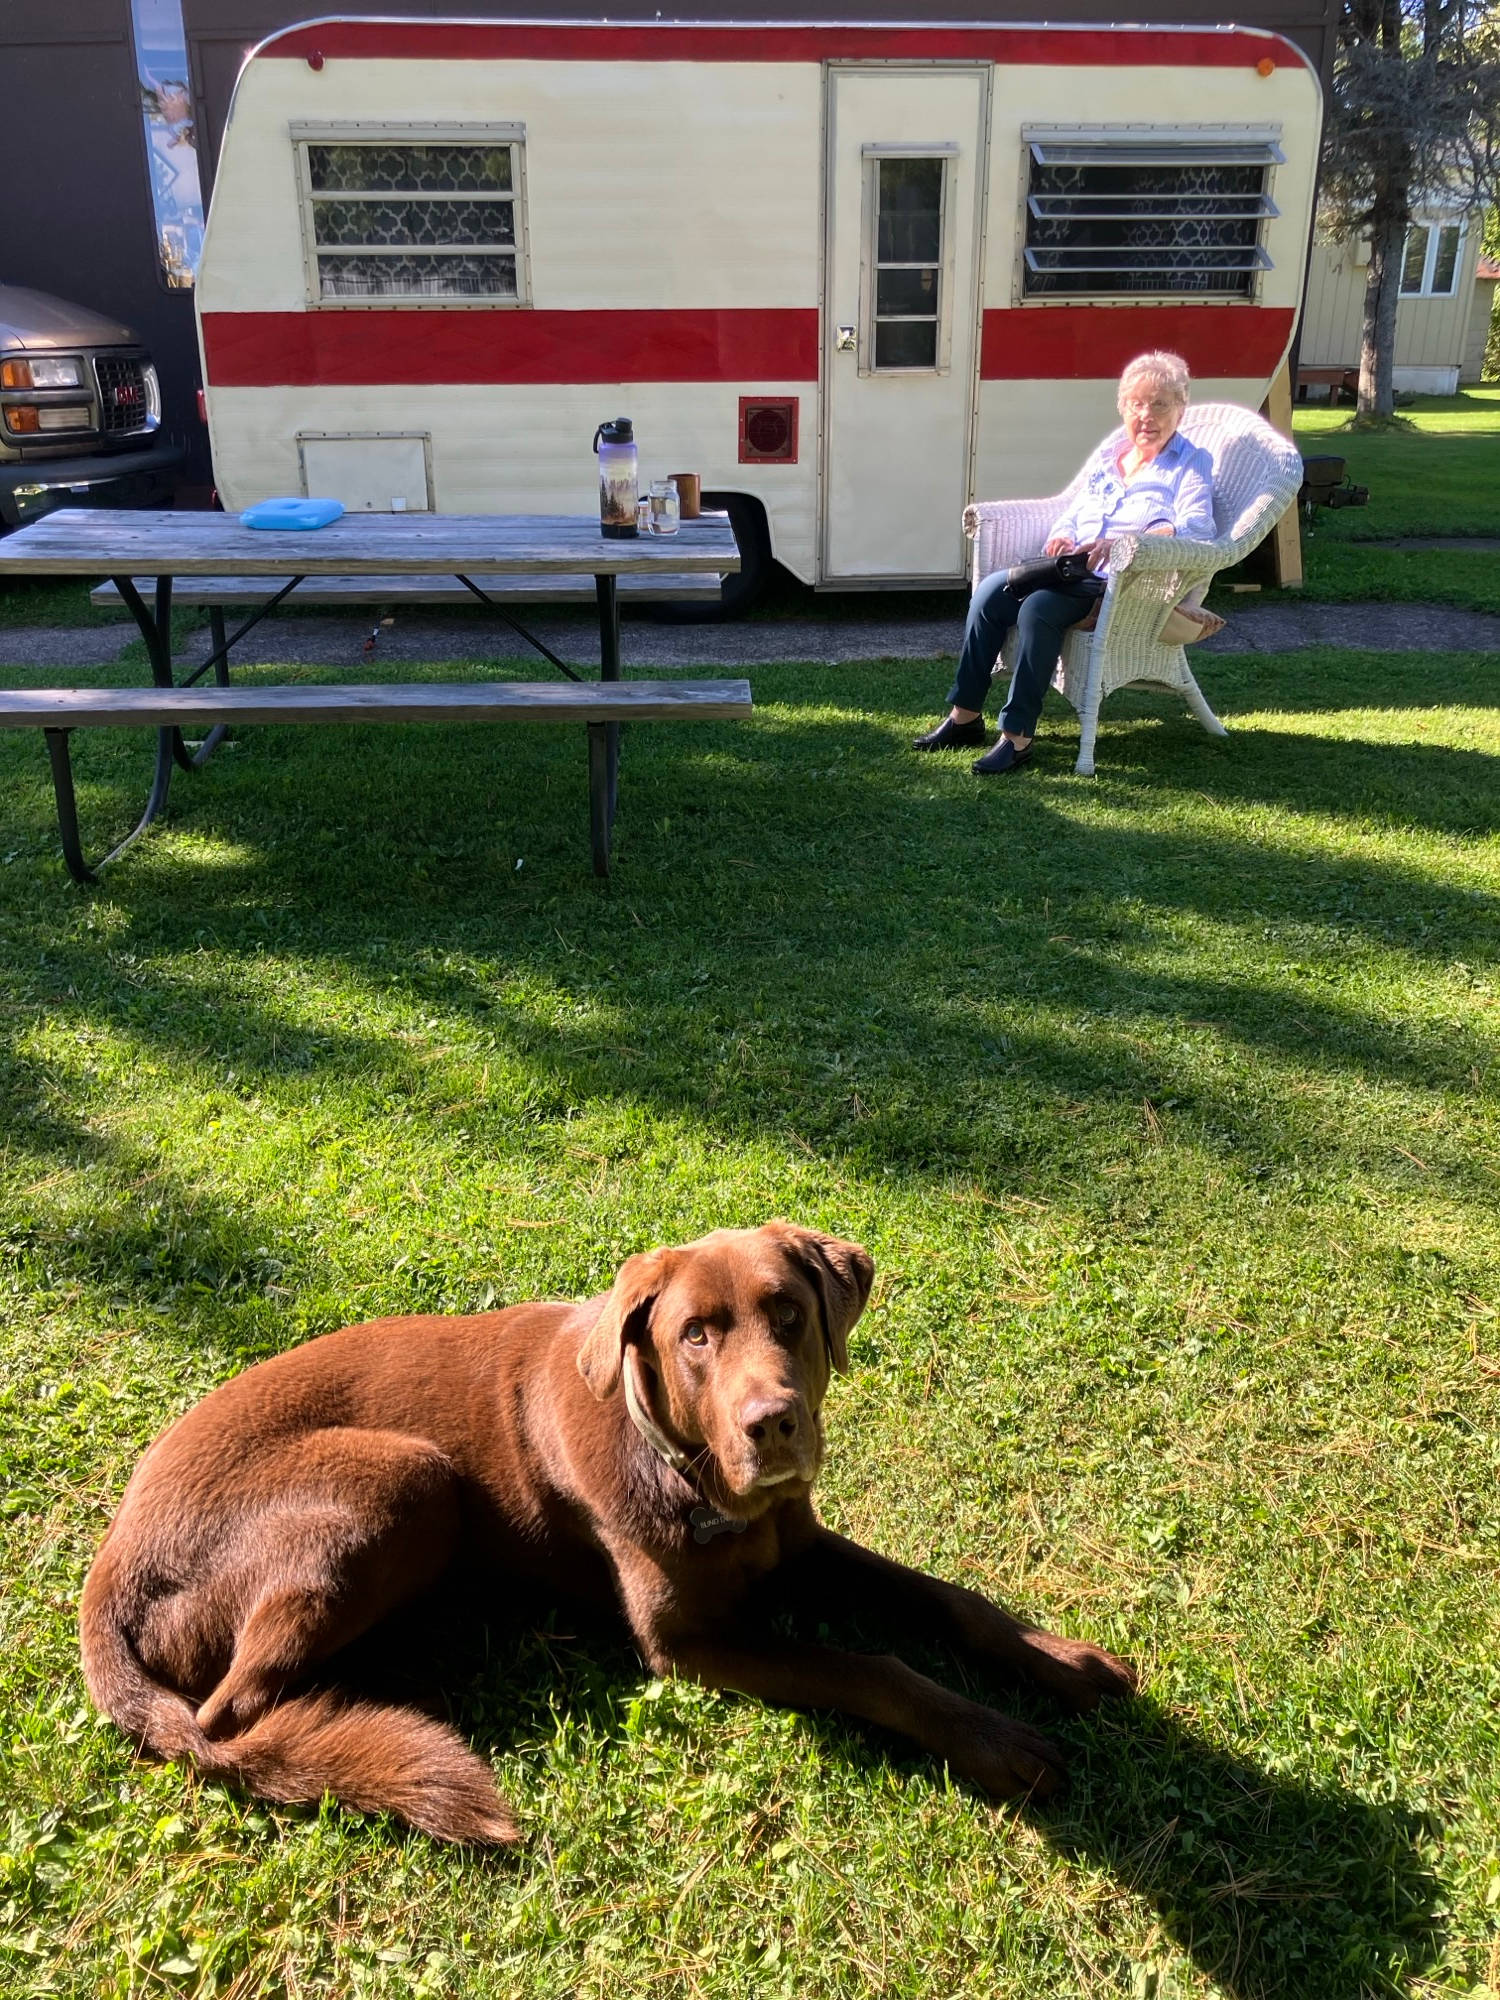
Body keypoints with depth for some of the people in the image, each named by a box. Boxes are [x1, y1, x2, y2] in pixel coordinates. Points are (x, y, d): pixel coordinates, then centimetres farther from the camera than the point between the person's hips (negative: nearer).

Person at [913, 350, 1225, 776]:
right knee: (990, 592, -17)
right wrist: (1062, 536, -1)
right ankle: (965, 715, -12)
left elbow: (1195, 529, -14)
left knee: (1039, 608, -33)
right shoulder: (1108, 453, 22)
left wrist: (1123, 543, -29)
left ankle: (1018, 736, -30)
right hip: (1074, 571, 7)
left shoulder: (1191, 463, 3)